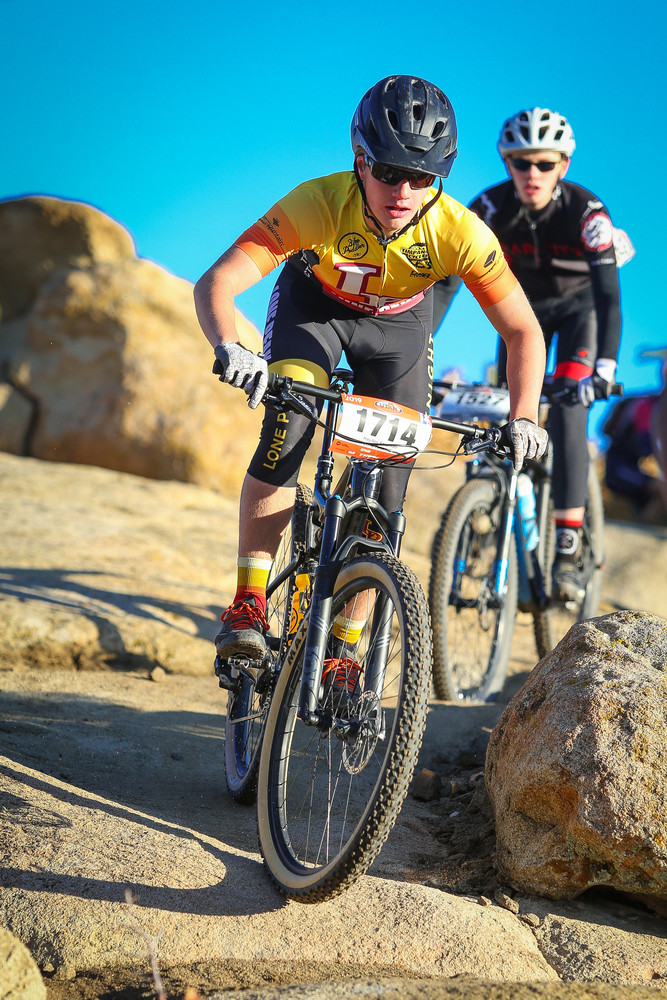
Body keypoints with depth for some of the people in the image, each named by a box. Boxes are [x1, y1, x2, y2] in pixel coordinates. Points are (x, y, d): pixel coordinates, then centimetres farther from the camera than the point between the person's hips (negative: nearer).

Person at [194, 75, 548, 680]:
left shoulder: (459, 231, -33)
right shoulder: (318, 204, -37)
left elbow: (524, 331, -23)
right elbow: (215, 283, -42)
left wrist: (524, 417, -37)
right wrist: (230, 348, -62)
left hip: (397, 324, 2)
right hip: (314, 305, -1)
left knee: (386, 489, -5)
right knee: (286, 430, -29)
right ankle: (248, 606, -18)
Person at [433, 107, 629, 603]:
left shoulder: (585, 210, -32)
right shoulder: (491, 207, -26)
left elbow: (608, 294, -39)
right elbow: (446, 280, -29)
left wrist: (606, 367, -54)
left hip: (578, 305, -3)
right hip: (523, 306, 3)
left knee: (567, 414, -20)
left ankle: (567, 553, -20)